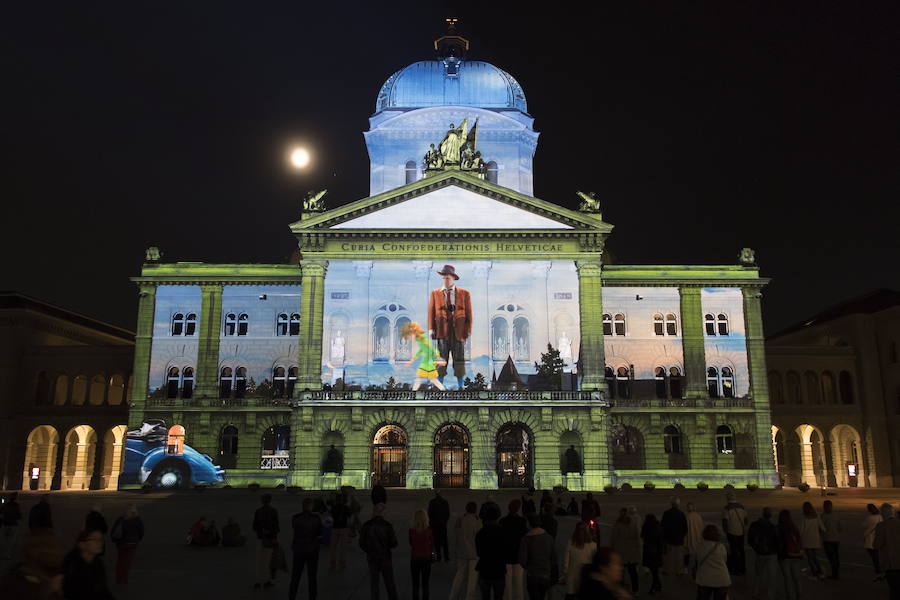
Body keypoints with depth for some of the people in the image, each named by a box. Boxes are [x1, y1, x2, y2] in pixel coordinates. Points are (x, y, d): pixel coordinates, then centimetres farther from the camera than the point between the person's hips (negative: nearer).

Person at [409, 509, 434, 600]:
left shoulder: (411, 530, -10)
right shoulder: (429, 530, -11)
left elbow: (411, 544, 5)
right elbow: (432, 545, 0)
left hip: (414, 558, 0)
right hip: (426, 558, 0)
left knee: (415, 584, 11)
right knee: (425, 584, 11)